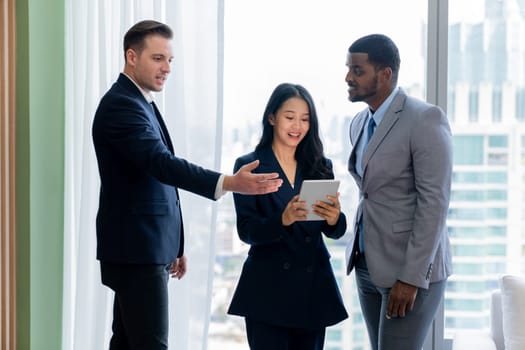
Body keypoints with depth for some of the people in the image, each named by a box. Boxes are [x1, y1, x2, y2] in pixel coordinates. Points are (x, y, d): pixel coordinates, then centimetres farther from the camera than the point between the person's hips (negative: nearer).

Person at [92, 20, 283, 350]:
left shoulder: (140, 103, 17)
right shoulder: (121, 105, -15)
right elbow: (161, 163, -30)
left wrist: (174, 247, 21)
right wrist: (229, 183, -41)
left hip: (145, 248, 10)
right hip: (136, 250, -10)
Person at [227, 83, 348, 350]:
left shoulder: (320, 167, 9)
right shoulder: (249, 166, -1)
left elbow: (336, 231, 4)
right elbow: (246, 231, -8)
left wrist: (334, 219, -20)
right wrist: (283, 220, -27)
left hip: (314, 287, 4)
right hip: (268, 289, -3)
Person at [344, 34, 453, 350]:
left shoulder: (426, 119, -13)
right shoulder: (359, 123, 11)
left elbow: (434, 201, -17)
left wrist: (411, 277, -20)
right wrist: (359, 255, 13)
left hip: (411, 268, -7)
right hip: (368, 265, 7)